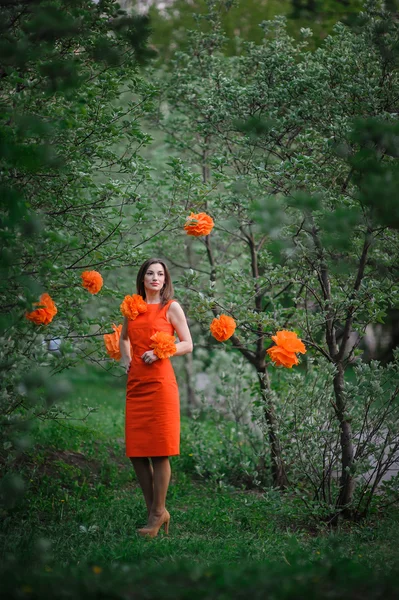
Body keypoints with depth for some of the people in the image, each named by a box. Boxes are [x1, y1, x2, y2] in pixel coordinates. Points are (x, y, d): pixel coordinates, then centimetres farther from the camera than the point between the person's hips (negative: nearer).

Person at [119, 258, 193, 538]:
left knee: (159, 451, -5)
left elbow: (188, 345, -1)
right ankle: (157, 511, 15)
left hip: (160, 381, -5)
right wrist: (125, 359, 12)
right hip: (136, 382, 5)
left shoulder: (171, 307, 1)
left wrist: (159, 353, -14)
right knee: (136, 451, 4)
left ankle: (157, 514, 4)